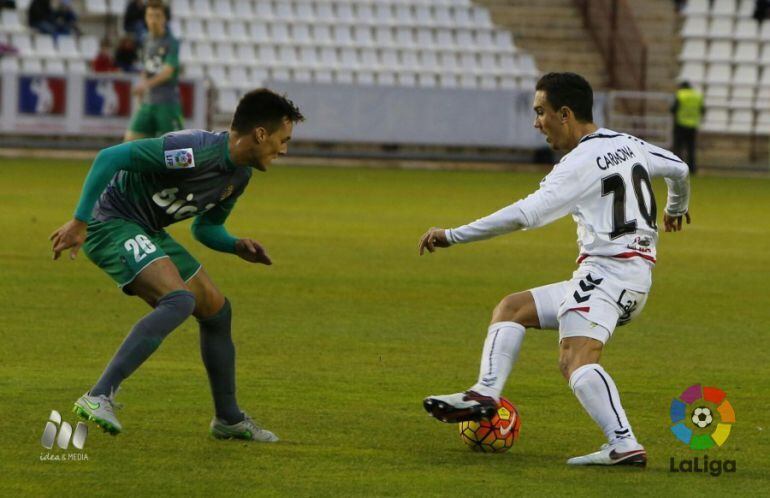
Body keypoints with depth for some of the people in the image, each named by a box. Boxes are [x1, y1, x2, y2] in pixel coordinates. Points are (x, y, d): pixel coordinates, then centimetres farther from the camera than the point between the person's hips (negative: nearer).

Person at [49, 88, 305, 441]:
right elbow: (110, 158, -26)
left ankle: (229, 419, 30)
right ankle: (99, 397, -34)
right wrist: (79, 222, -26)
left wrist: (237, 246, -2)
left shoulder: (239, 175, 6)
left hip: (147, 231, 10)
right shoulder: (196, 150, -25)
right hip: (112, 224, -10)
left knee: (216, 310, 14)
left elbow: (206, 228, 21)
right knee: (180, 299, -29)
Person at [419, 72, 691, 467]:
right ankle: (485, 394, -4)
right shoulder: (627, 144, 15)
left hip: (608, 269, -10)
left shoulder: (581, 163, -13)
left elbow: (526, 214, -21)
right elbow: (678, 168, 32)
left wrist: (453, 236, -17)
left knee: (576, 358, -29)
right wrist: (676, 208, 56)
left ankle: (624, 445, -42)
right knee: (511, 308, 15)